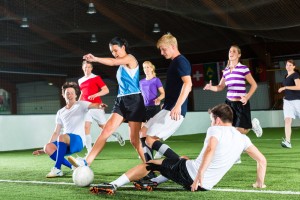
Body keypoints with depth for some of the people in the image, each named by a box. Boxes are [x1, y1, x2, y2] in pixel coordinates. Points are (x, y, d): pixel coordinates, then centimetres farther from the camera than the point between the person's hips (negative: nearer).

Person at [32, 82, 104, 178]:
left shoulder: (81, 105, 6)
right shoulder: (60, 112, 19)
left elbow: (93, 105, -17)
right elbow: (56, 133, 19)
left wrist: (99, 105, -43)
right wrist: (44, 150, 13)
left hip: (78, 140, -6)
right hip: (66, 144, 6)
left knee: (62, 137, -35)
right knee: (48, 147, -23)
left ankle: (57, 169, -28)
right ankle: (74, 167, -14)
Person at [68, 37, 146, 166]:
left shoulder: (130, 59, -4)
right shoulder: (121, 64, 20)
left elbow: (113, 62, -23)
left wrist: (95, 59, -33)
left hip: (134, 100, -7)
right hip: (121, 100, 7)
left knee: (134, 139, -5)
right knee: (107, 130, -9)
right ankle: (86, 162, -18)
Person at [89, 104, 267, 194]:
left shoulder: (216, 130, -4)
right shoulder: (243, 139, 10)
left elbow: (210, 150, -25)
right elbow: (262, 160, 14)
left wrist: (199, 174, -30)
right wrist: (260, 183, 26)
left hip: (189, 173, -6)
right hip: (205, 186, 6)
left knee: (150, 164, 12)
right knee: (183, 160, 38)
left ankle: (113, 185, 4)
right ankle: (153, 183, 28)